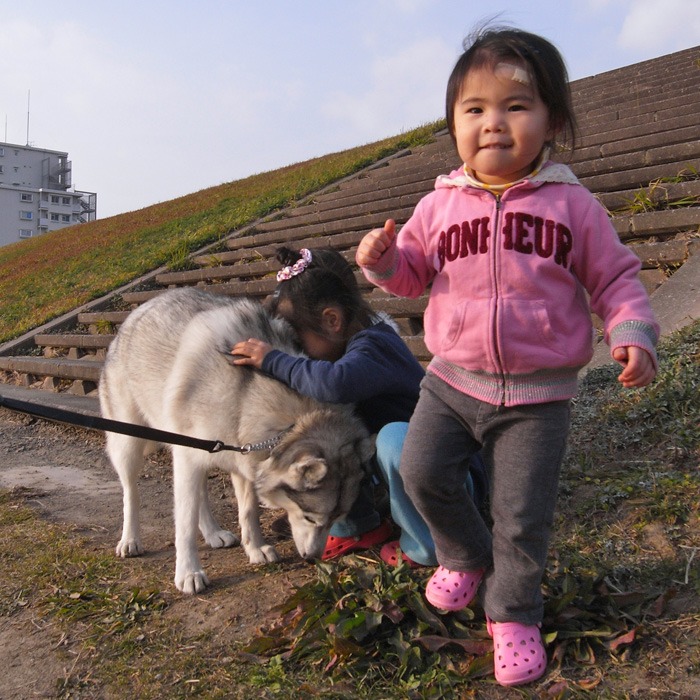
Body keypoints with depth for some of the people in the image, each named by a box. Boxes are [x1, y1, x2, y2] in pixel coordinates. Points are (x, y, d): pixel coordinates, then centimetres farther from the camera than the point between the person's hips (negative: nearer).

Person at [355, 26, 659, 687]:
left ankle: (513, 615, 28)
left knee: (522, 515, 3)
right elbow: (412, 271, 11)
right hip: (453, 379, 3)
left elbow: (615, 278, 2)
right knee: (421, 471, -2)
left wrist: (633, 334, -14)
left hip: (536, 395, -2)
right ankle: (466, 556, 30)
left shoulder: (571, 204, -5)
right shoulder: (440, 204, 0)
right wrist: (381, 258, -10)